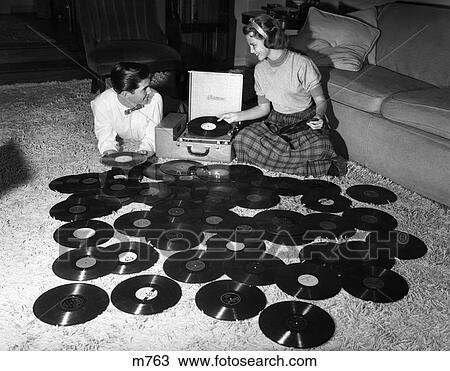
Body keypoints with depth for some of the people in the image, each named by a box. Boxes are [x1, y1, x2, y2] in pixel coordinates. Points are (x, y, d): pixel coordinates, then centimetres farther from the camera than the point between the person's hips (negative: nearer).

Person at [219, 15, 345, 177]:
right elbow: (263, 108, 12)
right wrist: (236, 116, 2)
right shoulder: (260, 69, 4)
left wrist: (318, 117, -29)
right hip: (276, 122, 6)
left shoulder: (302, 63, -14)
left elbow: (320, 100, -8)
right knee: (242, 139, -25)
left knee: (319, 149, -39)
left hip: (306, 121, -6)